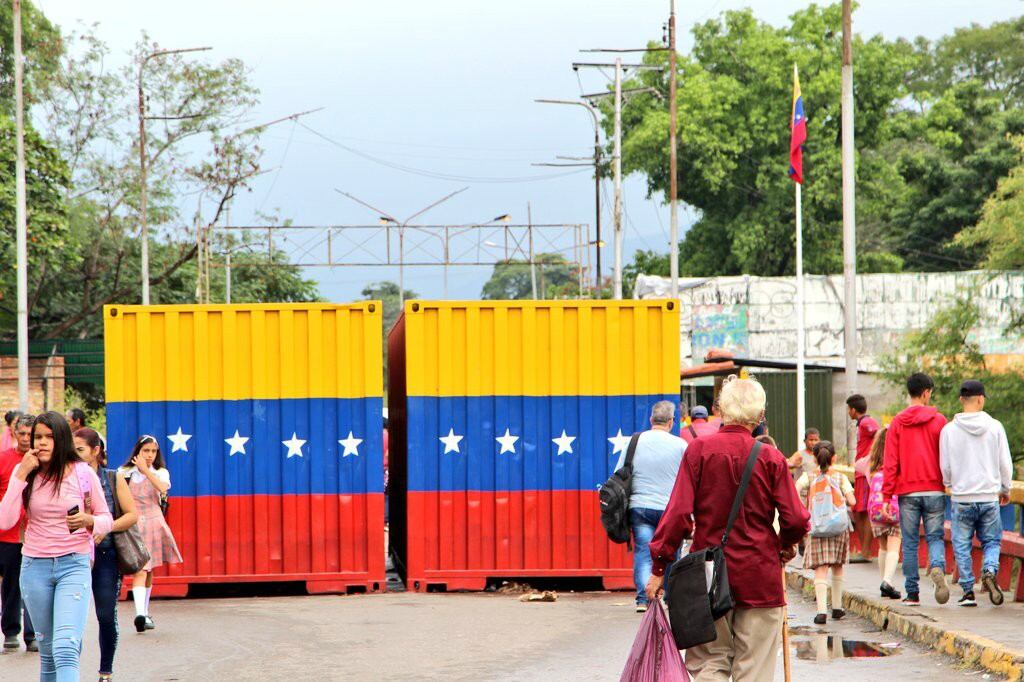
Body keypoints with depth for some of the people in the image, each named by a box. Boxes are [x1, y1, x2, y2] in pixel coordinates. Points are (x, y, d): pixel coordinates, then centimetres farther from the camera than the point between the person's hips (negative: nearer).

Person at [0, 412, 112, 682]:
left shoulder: (83, 473, -3)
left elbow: (106, 519, 6)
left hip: (74, 565, -3)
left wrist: (88, 521, -18)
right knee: (47, 650, 11)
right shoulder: (25, 473, 2)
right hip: (35, 567, 3)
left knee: (65, 649, -19)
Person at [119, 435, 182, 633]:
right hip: (132, 525, -3)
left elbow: (163, 487, -14)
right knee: (139, 570, -15)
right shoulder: (124, 473, 6)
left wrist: (145, 470, -13)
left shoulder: (160, 472, 8)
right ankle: (140, 614, -28)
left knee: (148, 571, 12)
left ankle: (145, 614, 24)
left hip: (153, 523, 3)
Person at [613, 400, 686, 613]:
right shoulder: (679, 445, -3)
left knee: (642, 552, 2)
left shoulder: (634, 442, 3)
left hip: (639, 506, 1)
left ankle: (643, 599, -9)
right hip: (670, 508, -1)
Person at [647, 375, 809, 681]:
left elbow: (678, 512, -8)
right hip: (760, 576, 0)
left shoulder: (699, 450, -5)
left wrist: (659, 567, -3)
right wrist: (785, 547, 17)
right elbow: (796, 520, -5)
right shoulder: (771, 457, -4)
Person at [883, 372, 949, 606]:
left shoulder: (897, 423, 2)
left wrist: (886, 496, 0)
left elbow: (890, 462, -1)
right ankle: (937, 568, -22)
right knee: (935, 537, 8)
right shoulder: (938, 420, -1)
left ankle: (912, 593, 7)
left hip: (907, 492, 1)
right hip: (934, 491, -1)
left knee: (910, 543, 7)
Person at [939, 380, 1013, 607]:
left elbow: (945, 467, 2)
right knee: (991, 541, 13)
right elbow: (1005, 463, 1)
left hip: (962, 498, -1)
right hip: (989, 497, 1)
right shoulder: (995, 427, -3)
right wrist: (1005, 489, 18)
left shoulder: (949, 430, -4)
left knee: (962, 546, 9)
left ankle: (968, 591, 5)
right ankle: (990, 571, -13)